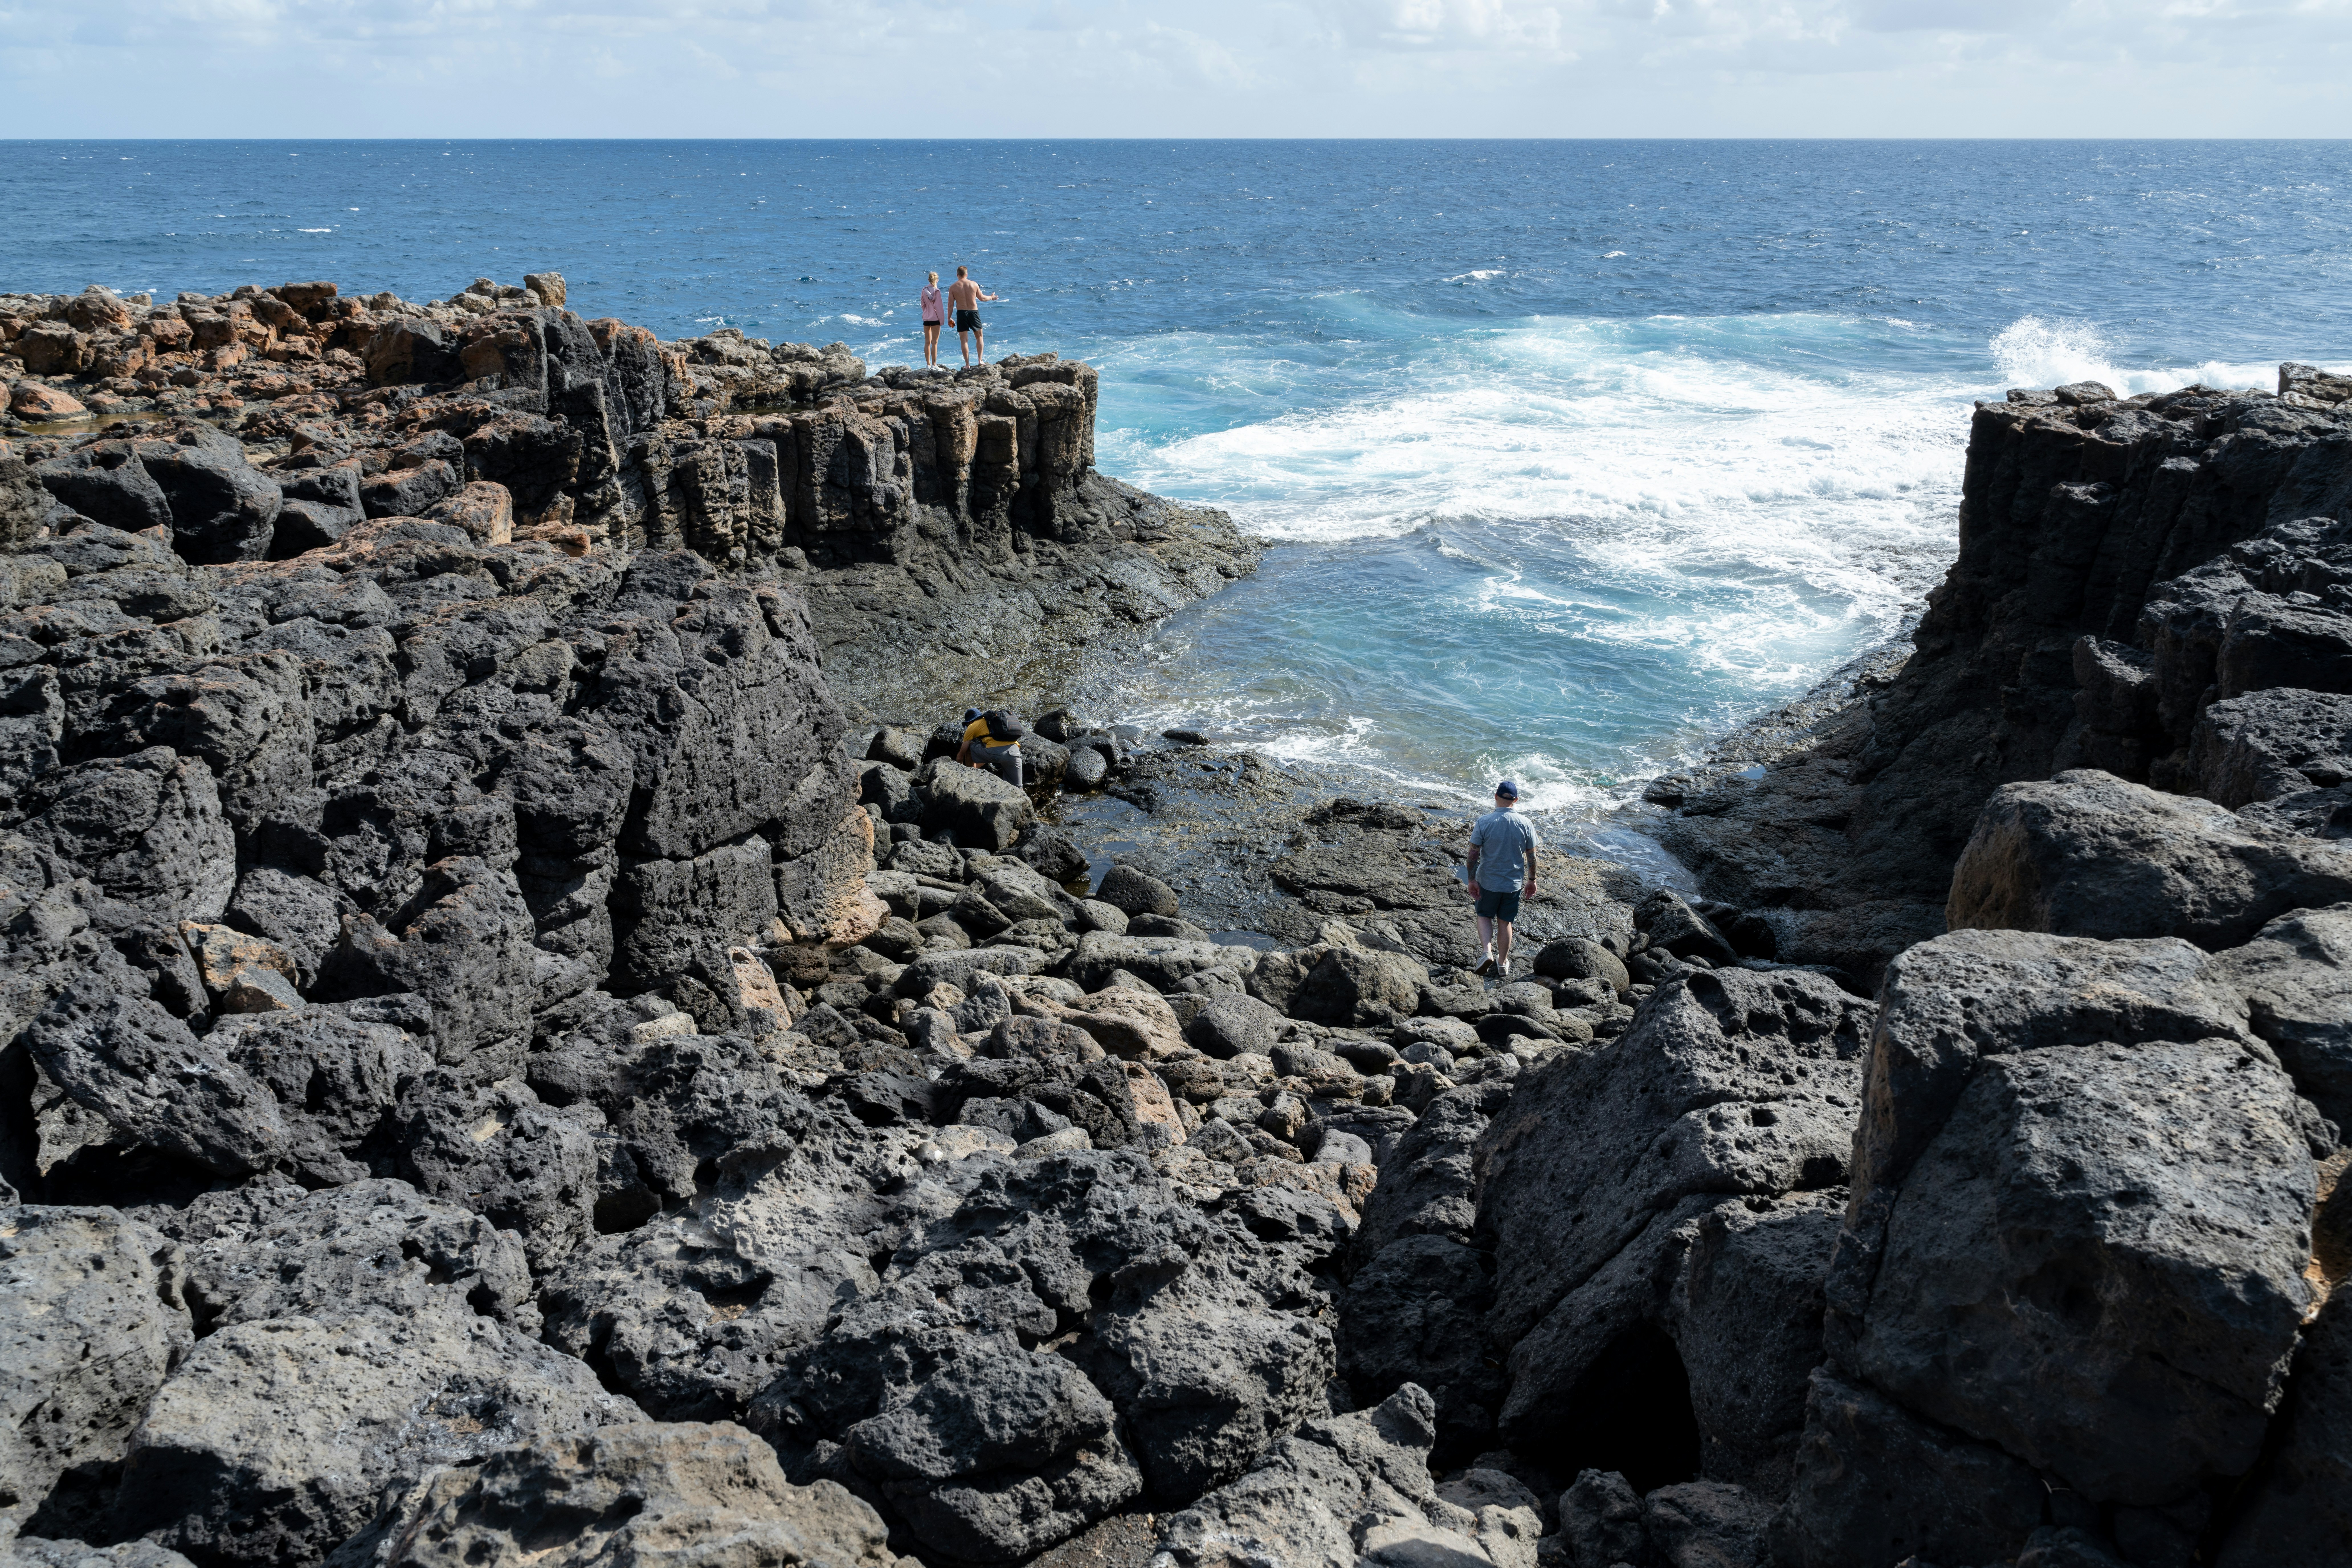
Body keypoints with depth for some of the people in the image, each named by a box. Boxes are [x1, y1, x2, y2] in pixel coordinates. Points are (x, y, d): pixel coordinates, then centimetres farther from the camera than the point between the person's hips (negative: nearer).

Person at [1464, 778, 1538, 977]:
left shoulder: (1484, 822, -15)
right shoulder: (1526, 824, -9)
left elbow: (1473, 854, -13)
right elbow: (1532, 857, -2)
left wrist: (1472, 880, -5)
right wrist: (1532, 880, 11)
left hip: (1487, 881, -1)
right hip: (1513, 883, 1)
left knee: (1484, 916, 20)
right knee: (1505, 922, 17)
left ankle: (1487, 952, 0)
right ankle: (1503, 963, 27)